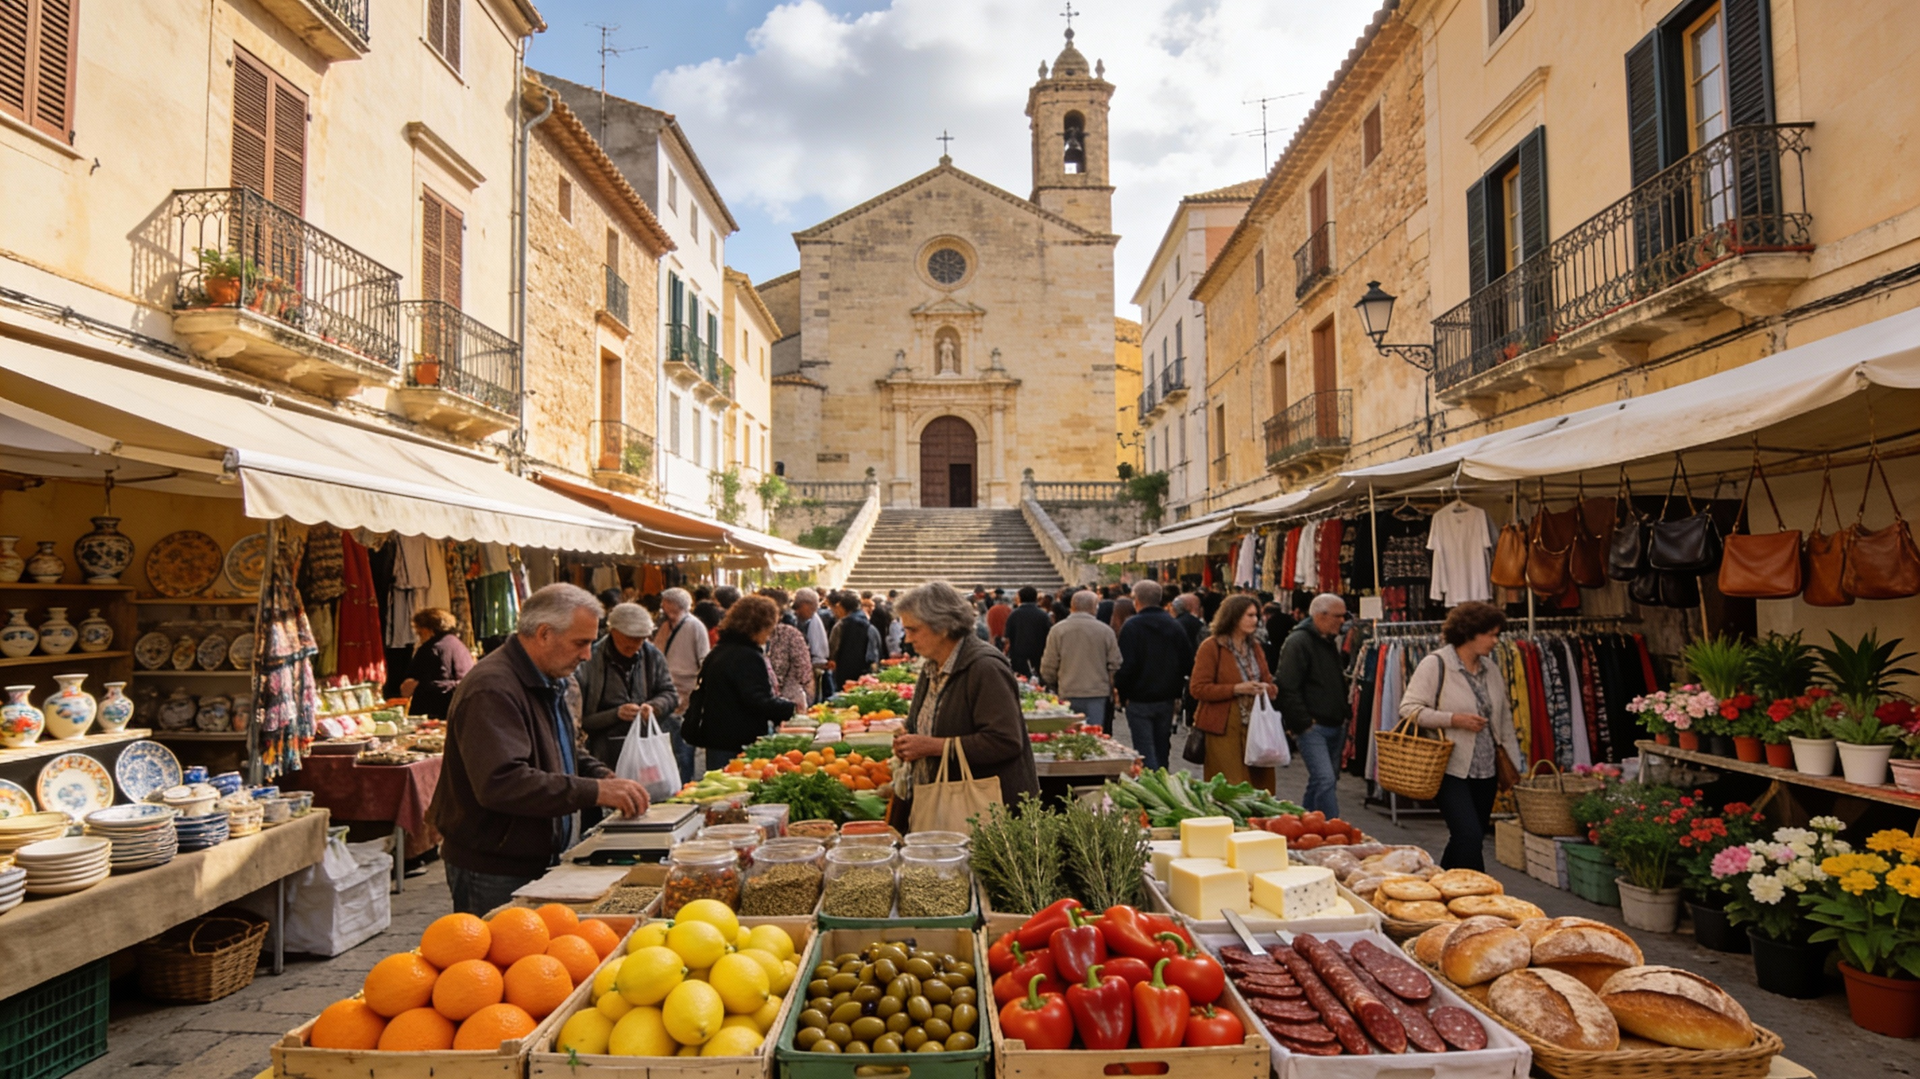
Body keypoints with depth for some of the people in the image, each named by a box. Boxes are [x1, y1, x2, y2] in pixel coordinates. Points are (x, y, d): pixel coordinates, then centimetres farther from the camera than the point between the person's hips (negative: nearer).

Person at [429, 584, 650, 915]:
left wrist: (605, 777, 1)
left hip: (535, 860, 9)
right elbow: (501, 783, -34)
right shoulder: (492, 690, -24)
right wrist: (594, 791, -32)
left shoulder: (548, 682, 11)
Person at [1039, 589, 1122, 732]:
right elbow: (1115, 665, 0)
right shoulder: (1105, 630, -2)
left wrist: (1055, 688, 20)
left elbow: (1048, 668, 1)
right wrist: (1110, 686, 18)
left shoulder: (1057, 630, -2)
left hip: (1068, 695, 0)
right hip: (1099, 695, 0)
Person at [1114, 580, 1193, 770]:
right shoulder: (1174, 626, 6)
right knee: (1161, 748, 17)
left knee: (1145, 750, -4)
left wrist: (1123, 693, -4)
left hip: (1139, 699, -6)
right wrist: (1177, 691, 15)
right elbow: (1187, 662, 7)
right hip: (1167, 699, 6)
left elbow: (1126, 664, -18)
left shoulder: (1131, 626, -12)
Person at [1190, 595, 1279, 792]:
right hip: (1223, 728, -6)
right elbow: (1198, 688, -11)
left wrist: (1265, 688, -2)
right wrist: (1236, 689, -19)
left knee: (1259, 785, 4)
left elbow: (1268, 681, 23)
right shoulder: (1211, 646, -6)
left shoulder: (1254, 647, 15)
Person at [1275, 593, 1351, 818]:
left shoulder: (1329, 642, 16)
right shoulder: (1298, 642, -14)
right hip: (1313, 727, -9)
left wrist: (1343, 718, 19)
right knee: (1325, 780, -15)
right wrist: (1303, 723, -19)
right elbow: (1288, 688, -20)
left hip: (1335, 726, 9)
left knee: (1319, 782, 14)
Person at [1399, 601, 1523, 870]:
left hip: (1485, 771, 7)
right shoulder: (1436, 664, -9)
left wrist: (1510, 757, 16)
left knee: (1469, 842, 11)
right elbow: (1409, 708, -13)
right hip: (1451, 769, -7)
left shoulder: (1490, 667, 12)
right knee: (1470, 837, -15)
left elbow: (1504, 715, 20)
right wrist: (1454, 719, -20)